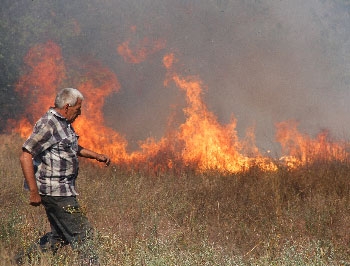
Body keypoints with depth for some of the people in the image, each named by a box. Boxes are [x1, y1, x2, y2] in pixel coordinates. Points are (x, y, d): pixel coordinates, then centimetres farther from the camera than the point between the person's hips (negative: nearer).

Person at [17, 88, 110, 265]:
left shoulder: (64, 123, 13)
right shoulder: (47, 125, -17)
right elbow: (25, 157, -22)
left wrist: (96, 155, 24)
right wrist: (34, 192, -24)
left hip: (64, 189, 10)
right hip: (55, 191, -10)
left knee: (60, 236, 16)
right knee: (81, 234, -6)